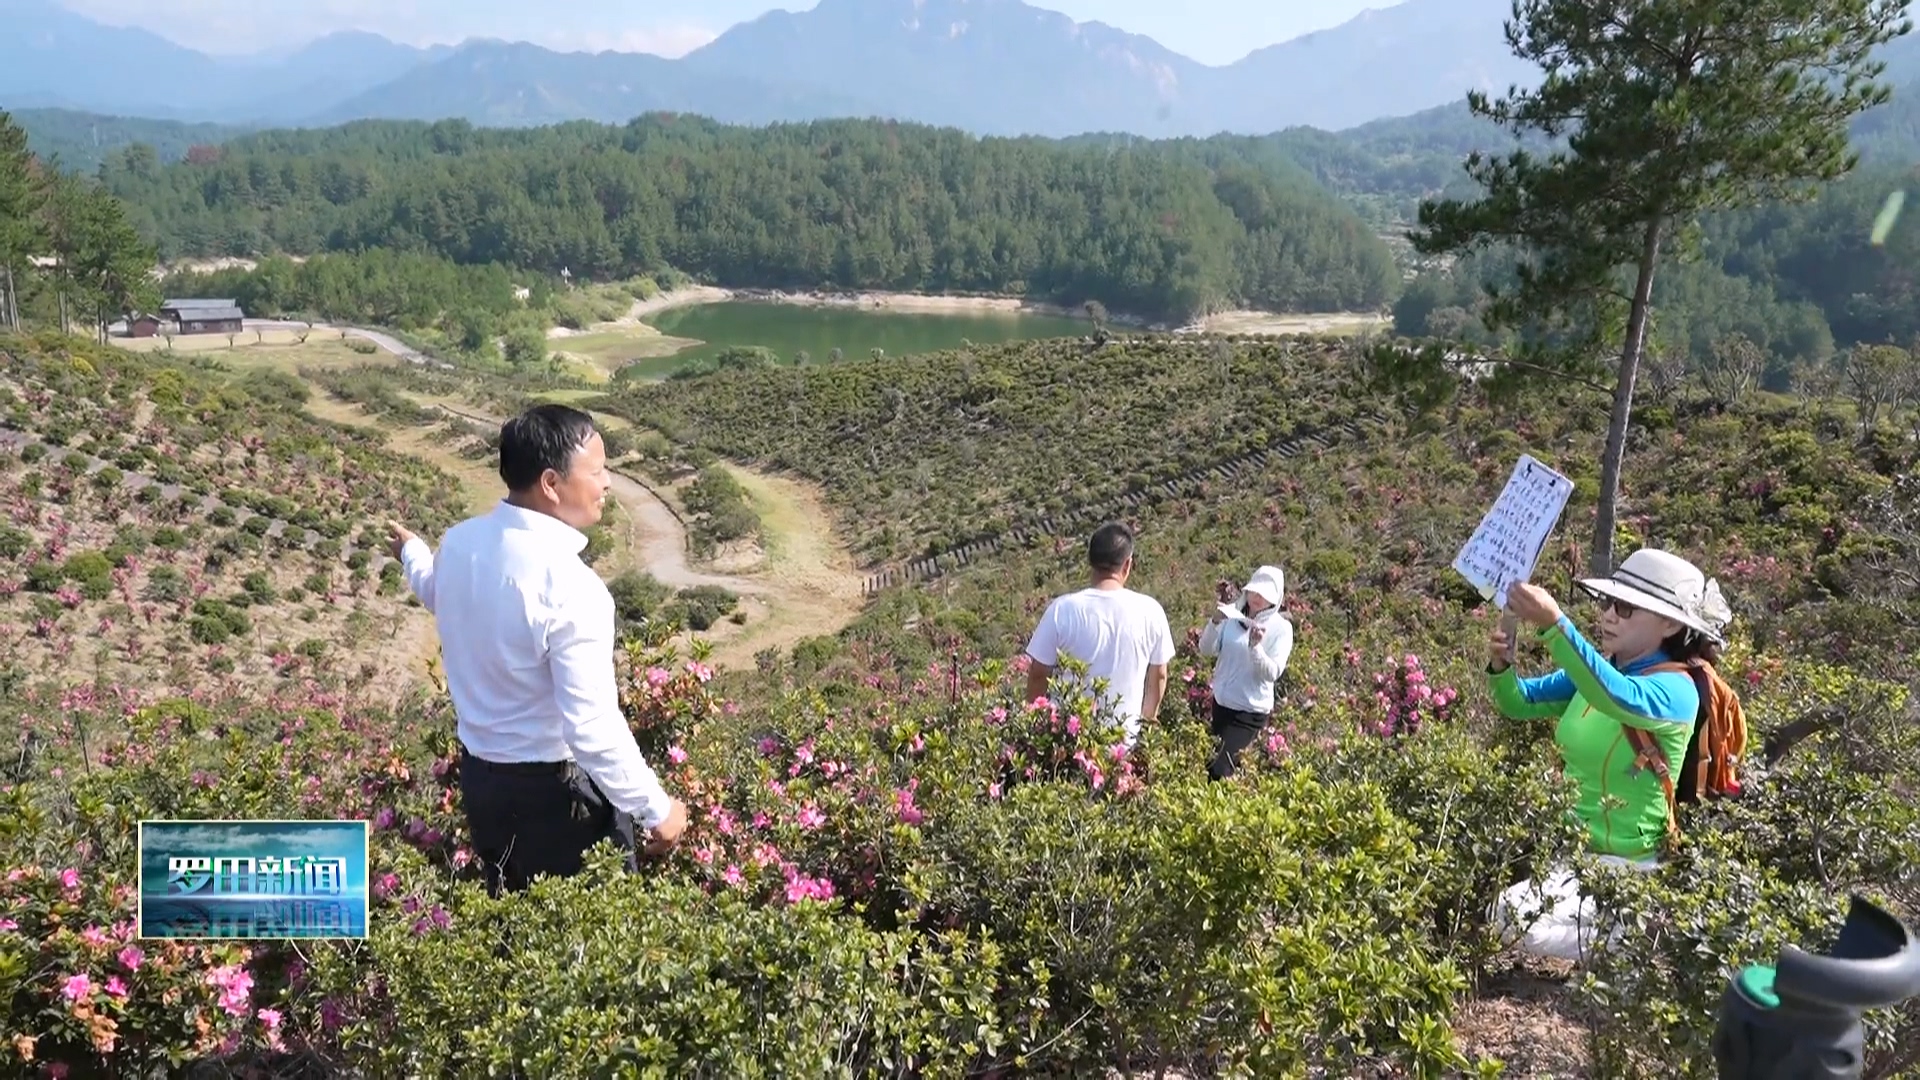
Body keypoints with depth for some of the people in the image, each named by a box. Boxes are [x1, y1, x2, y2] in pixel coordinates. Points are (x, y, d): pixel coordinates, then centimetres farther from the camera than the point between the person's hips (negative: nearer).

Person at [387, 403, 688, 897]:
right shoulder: (570, 587, -29)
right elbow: (592, 729, -29)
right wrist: (655, 808, -17)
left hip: (479, 774, 8)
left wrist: (412, 554, 45)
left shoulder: (459, 543, -5)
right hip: (556, 789, -7)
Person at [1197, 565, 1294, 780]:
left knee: (1218, 769, -12)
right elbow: (1206, 651, -5)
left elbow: (1272, 673, -17)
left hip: (1251, 711, -5)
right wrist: (1215, 622, -21)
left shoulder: (1281, 628, -10)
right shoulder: (1232, 615, -1)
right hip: (1221, 701, 5)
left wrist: (1255, 646, -33)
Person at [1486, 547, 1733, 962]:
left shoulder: (1675, 689, -21)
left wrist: (1553, 624, -58)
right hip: (1567, 843, 8)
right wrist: (1502, 664, -23)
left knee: (1528, 928, -20)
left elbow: (1618, 698, -43)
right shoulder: (1597, 669, 3)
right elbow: (1521, 702, 2)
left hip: (1622, 862, -8)